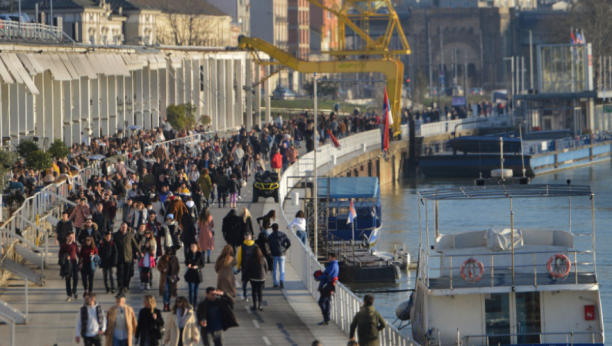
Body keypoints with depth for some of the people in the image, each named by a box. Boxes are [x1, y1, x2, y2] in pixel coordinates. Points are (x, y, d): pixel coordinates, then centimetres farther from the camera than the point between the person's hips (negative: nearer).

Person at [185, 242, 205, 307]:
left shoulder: (200, 255, -7)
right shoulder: (188, 255, -1)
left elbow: (202, 265, -3)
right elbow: (186, 262, 10)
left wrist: (197, 267, -21)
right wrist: (188, 265, -13)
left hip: (197, 274, -1)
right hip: (190, 273, 1)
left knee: (196, 289, 9)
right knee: (191, 289, -5)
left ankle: (195, 303, 21)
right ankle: (190, 303, 2)